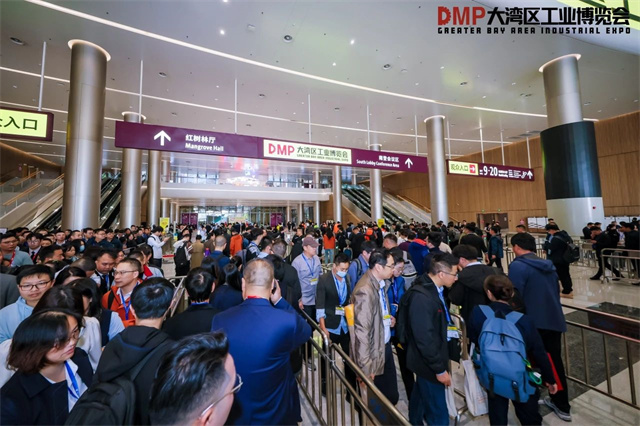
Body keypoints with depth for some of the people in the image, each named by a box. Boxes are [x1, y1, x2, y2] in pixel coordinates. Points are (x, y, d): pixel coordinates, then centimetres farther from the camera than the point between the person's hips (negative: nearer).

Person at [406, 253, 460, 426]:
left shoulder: (435, 289, -1)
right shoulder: (422, 296, -30)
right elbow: (424, 338, -26)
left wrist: (448, 329, -1)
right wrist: (440, 369, -18)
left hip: (429, 360, 9)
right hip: (429, 364, -9)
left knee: (420, 398, 28)